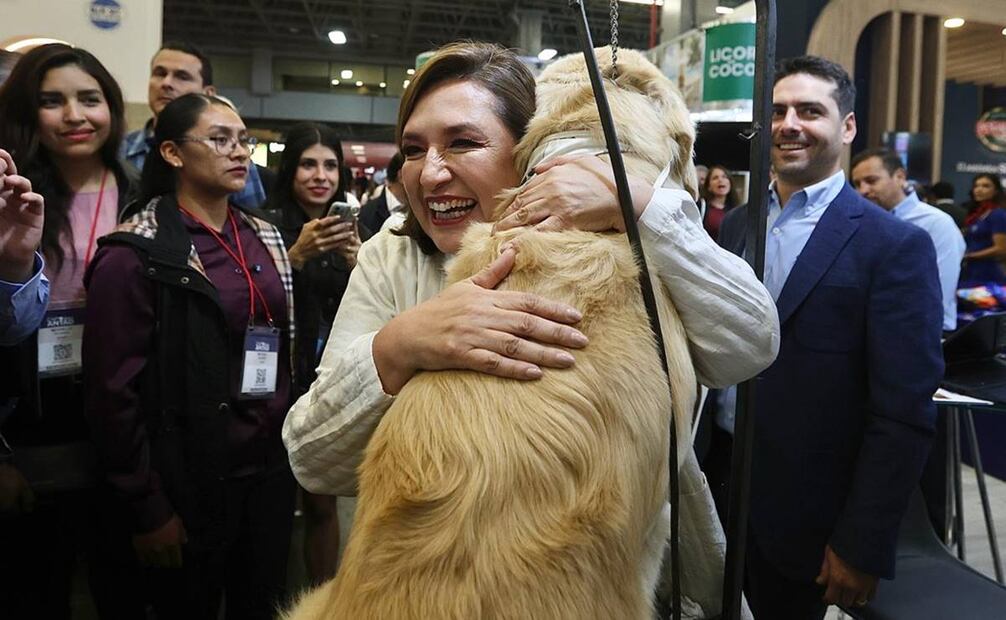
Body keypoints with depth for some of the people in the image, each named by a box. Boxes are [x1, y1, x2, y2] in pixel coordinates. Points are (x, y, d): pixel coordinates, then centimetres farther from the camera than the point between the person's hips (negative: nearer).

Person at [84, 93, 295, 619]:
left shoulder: (265, 238, 8)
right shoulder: (134, 255, -11)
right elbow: (114, 390, -13)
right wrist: (145, 508, -12)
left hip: (272, 469, 6)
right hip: (189, 483, -5)